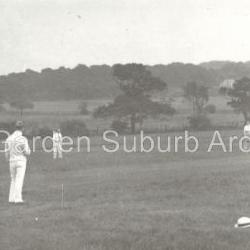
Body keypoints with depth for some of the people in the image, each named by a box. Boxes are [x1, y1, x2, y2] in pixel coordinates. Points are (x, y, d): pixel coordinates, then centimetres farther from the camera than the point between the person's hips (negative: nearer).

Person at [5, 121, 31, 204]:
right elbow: (27, 153, -13)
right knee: (19, 181, -5)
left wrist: (8, 161, 18)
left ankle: (12, 198, 11)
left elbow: (7, 152, 5)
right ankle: (18, 199, -11)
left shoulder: (9, 138, 3)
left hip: (12, 162, 5)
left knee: (13, 180, 15)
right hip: (21, 162, -5)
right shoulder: (23, 139, -13)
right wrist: (28, 149, 11)